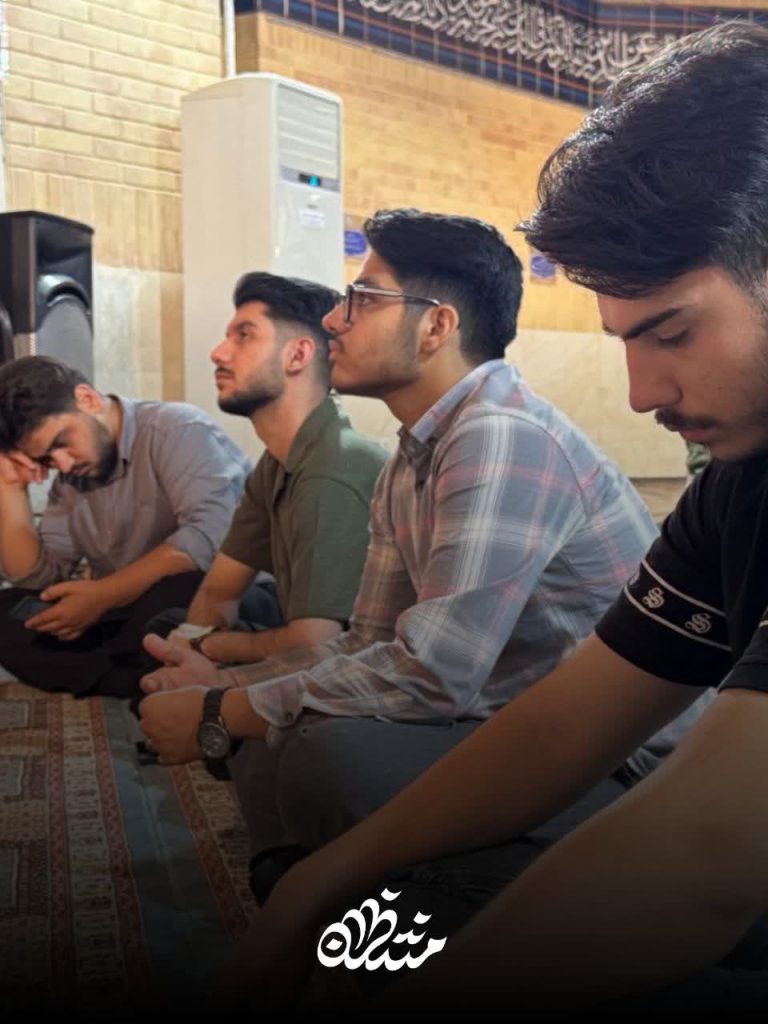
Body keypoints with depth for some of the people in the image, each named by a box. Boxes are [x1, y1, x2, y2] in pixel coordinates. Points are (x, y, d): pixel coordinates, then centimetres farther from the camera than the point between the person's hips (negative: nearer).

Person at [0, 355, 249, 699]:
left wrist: (102, 595, -22)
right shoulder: (70, 478, 11)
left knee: (175, 594, -39)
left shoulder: (177, 429, -12)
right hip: (129, 620, 7)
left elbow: (211, 534, -27)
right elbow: (35, 576, 9)